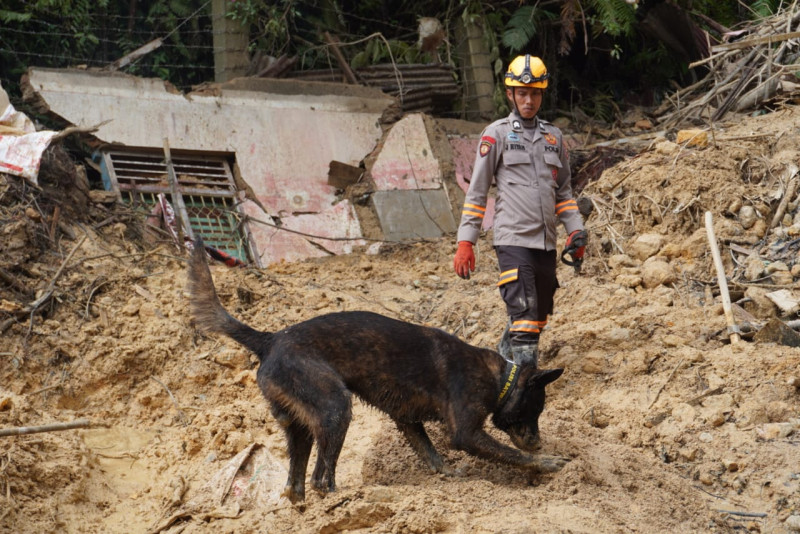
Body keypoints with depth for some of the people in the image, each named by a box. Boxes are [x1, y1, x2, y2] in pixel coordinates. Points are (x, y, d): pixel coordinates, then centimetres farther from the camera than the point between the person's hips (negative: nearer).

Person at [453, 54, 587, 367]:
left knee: (538, 317, 11)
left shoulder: (553, 136, 15)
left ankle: (505, 357, 31)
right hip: (513, 240, -6)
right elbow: (477, 191, 0)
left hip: (546, 243, 6)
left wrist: (576, 230, 9)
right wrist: (465, 242, -6)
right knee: (524, 313, -16)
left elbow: (563, 190, 23)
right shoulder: (496, 134, 1)